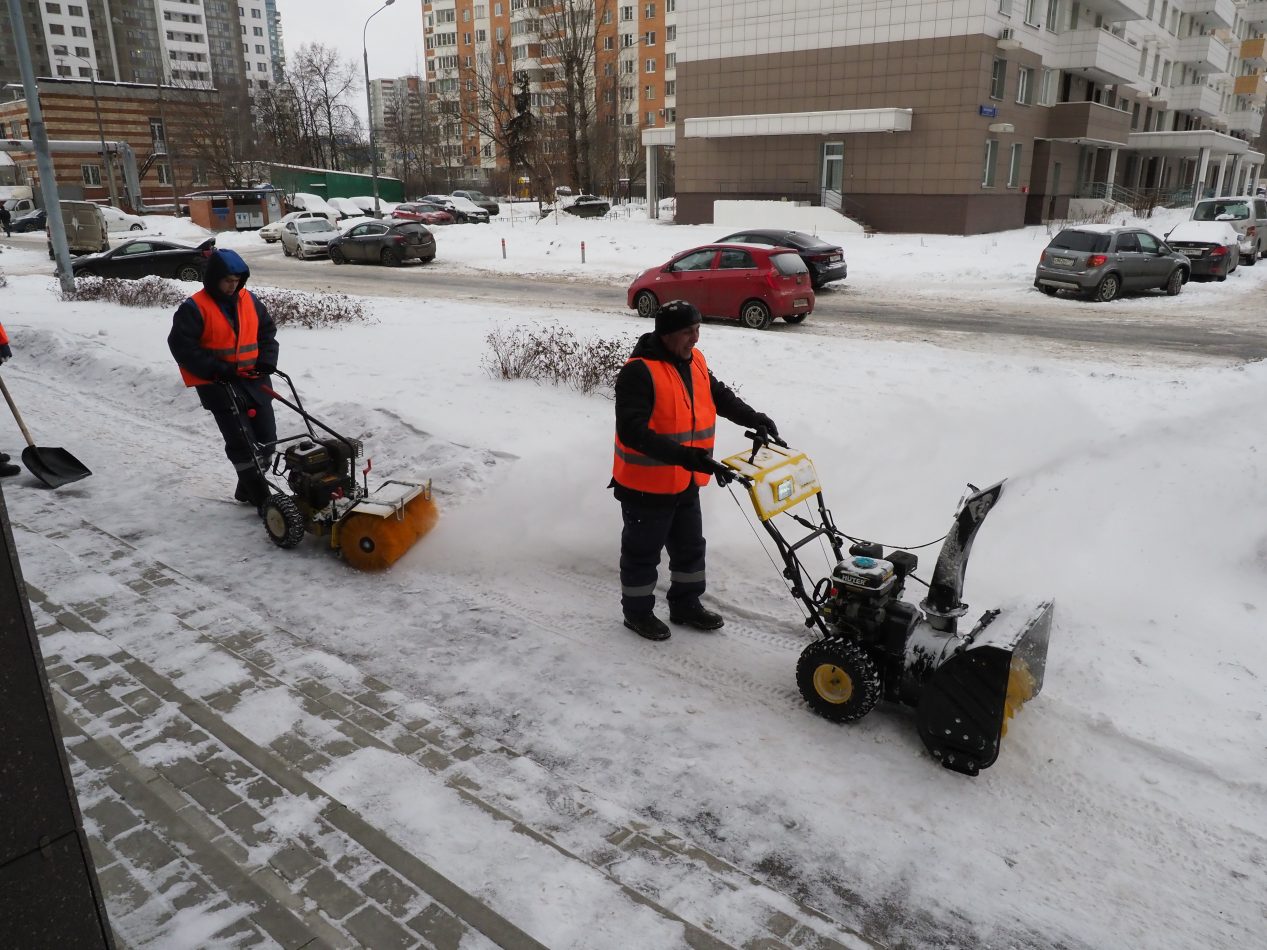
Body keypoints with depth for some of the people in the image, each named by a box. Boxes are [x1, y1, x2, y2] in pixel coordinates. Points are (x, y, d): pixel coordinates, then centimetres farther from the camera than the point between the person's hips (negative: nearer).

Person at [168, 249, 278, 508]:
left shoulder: (249, 300, 8)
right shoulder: (194, 308, -8)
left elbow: (267, 329, 17)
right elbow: (181, 345, -11)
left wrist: (267, 359, 2)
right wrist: (215, 368, -18)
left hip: (253, 379, 6)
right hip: (219, 384, -6)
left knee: (266, 438, 6)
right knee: (241, 442, -10)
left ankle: (247, 489, 23)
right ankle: (262, 498, -6)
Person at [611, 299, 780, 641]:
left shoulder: (694, 361, 4)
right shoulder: (639, 372, -23)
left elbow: (720, 397, 20)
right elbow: (632, 431, -32)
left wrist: (755, 419, 9)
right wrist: (684, 455, -40)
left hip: (684, 482, 8)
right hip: (646, 485, -8)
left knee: (690, 547, 20)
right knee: (643, 551, 10)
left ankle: (686, 605, 38)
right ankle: (637, 611, 29)